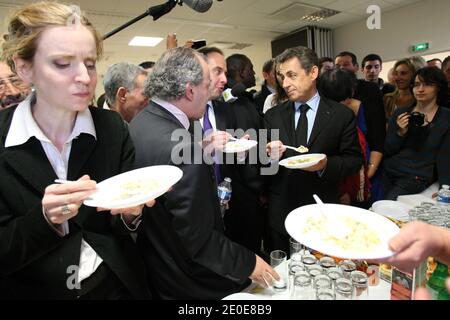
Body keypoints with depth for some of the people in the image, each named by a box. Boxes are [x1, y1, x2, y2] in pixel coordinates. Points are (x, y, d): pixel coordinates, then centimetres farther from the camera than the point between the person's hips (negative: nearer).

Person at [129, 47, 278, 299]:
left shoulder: (138, 123, -5)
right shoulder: (180, 148, -33)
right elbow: (199, 242, -27)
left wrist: (200, 150, 1)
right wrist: (249, 263, -15)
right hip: (191, 283, -8)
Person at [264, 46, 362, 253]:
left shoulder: (342, 115, -3)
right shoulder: (272, 116, 2)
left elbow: (354, 160, -1)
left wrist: (326, 165, -19)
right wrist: (270, 156, -18)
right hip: (280, 214, 2)